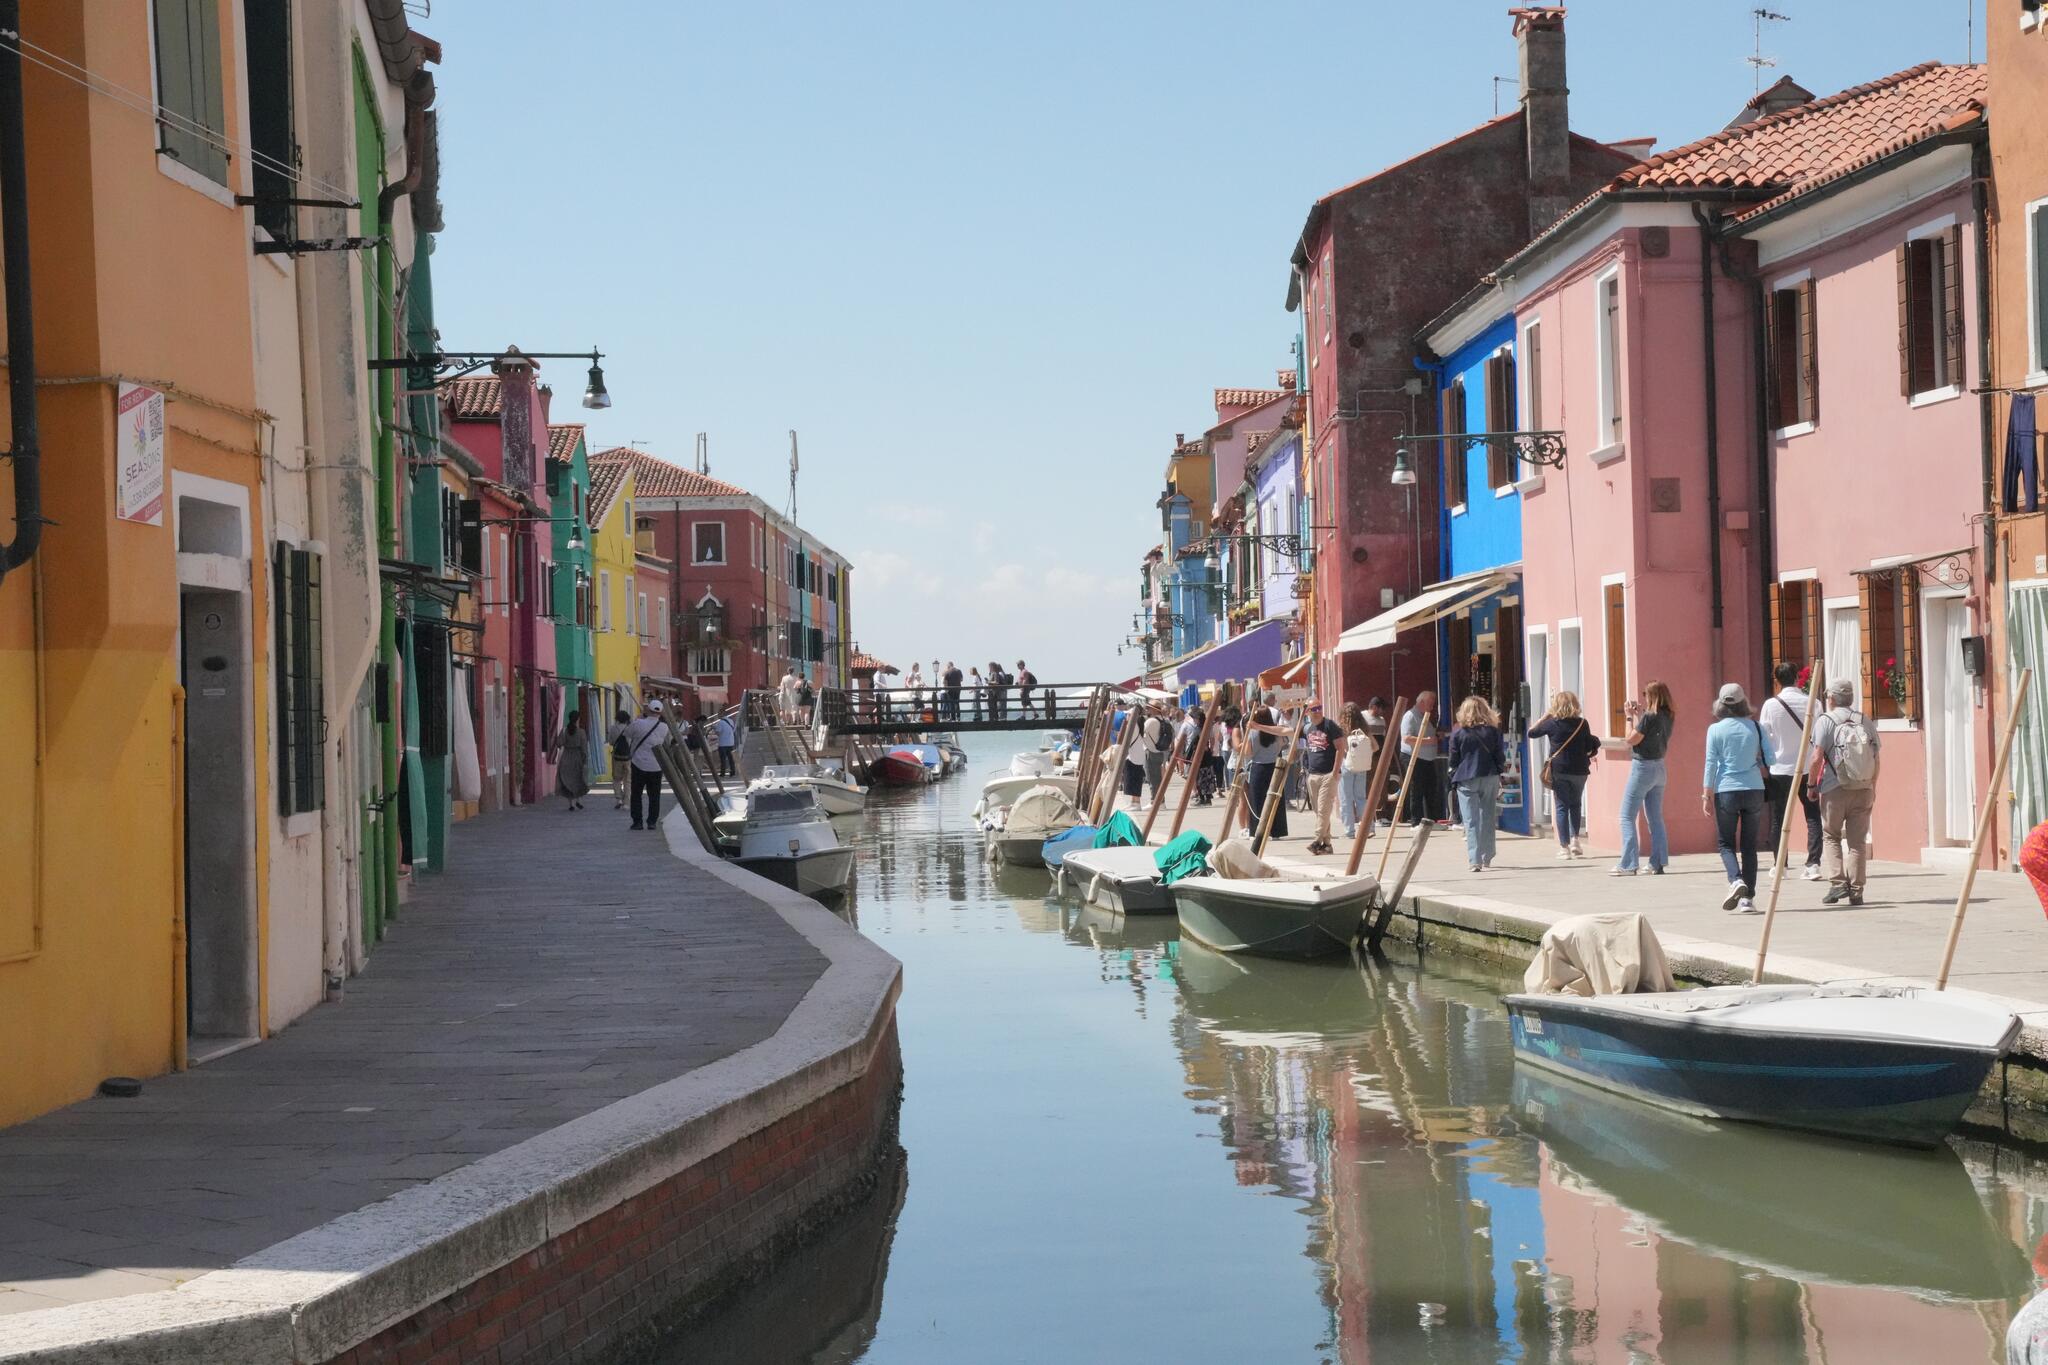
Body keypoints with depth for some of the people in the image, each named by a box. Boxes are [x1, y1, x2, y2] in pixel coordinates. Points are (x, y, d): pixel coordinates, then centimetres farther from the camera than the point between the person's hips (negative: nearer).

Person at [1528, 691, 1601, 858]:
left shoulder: (1552, 723, -6)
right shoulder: (1582, 723, -1)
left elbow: (1530, 733, 5)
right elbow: (1590, 747, 5)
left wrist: (1545, 716, 10)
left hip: (1559, 770, -2)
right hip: (1579, 770, 2)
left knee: (1561, 807, 3)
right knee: (1576, 805, 19)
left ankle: (1564, 847, 0)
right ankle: (1575, 838, 6)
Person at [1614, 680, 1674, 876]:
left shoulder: (1649, 717, -19)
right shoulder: (1667, 718, 4)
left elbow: (1632, 739, -15)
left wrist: (1630, 717, -5)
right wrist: (1639, 716, 12)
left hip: (1643, 768, -8)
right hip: (1659, 768, 8)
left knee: (1627, 817, -2)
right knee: (1655, 818, 13)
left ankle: (1628, 865, -7)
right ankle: (1658, 863, 11)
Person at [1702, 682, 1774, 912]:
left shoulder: (1715, 730, -5)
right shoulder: (1756, 727, 1)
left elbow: (1711, 764, -4)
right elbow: (1770, 758, 3)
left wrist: (1706, 795, 1)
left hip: (1726, 792, -2)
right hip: (1754, 790, 2)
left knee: (1727, 843, 9)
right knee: (1749, 846, 8)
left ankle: (1736, 880, -17)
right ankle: (1748, 898, 5)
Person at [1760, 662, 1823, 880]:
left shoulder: (1771, 705, -7)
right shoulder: (1811, 703, -3)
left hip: (1780, 769, -1)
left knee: (1778, 819, 10)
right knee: (1813, 817, 6)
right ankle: (1813, 864, -5)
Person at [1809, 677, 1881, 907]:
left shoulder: (1825, 720, -4)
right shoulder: (1865, 722, 9)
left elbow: (1817, 757, -10)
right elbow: (1876, 759, 10)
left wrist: (1812, 785, 1)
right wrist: (1873, 788, 21)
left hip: (1835, 788, -3)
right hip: (1863, 789, 3)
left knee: (1830, 836, 10)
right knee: (1857, 840, 6)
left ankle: (1837, 882, -4)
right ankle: (1856, 891, 3)